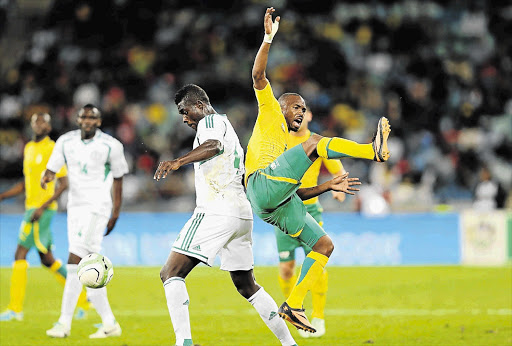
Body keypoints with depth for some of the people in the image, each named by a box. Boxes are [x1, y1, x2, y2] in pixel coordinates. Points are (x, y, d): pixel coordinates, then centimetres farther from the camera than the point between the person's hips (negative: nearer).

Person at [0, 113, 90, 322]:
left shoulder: (52, 149, -10)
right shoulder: (29, 149, 16)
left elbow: (64, 183, -14)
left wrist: (43, 207, -21)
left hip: (43, 209, -9)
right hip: (32, 208, 9)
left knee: (20, 255, -10)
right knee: (47, 259, 12)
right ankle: (83, 298, 21)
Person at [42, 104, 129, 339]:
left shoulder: (110, 145, -5)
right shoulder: (66, 142, 6)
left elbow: (118, 179, 5)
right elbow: (52, 169, 6)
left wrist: (116, 213, 8)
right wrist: (46, 177, -19)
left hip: (97, 207, -6)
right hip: (75, 206, 6)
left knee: (75, 263, -15)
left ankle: (65, 322, -13)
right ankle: (109, 323, 13)